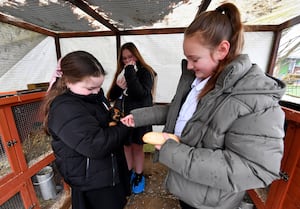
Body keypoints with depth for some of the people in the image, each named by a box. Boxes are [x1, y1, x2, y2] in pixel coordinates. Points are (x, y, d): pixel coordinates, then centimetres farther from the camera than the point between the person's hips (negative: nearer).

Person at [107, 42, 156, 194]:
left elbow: (141, 94, -23)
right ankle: (128, 172, 39)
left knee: (137, 146, 10)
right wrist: (119, 87, -14)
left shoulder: (146, 72, -7)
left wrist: (131, 72, -20)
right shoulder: (121, 72, 9)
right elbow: (111, 96, 7)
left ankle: (139, 176, 32)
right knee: (126, 145, 16)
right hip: (122, 116, 5)